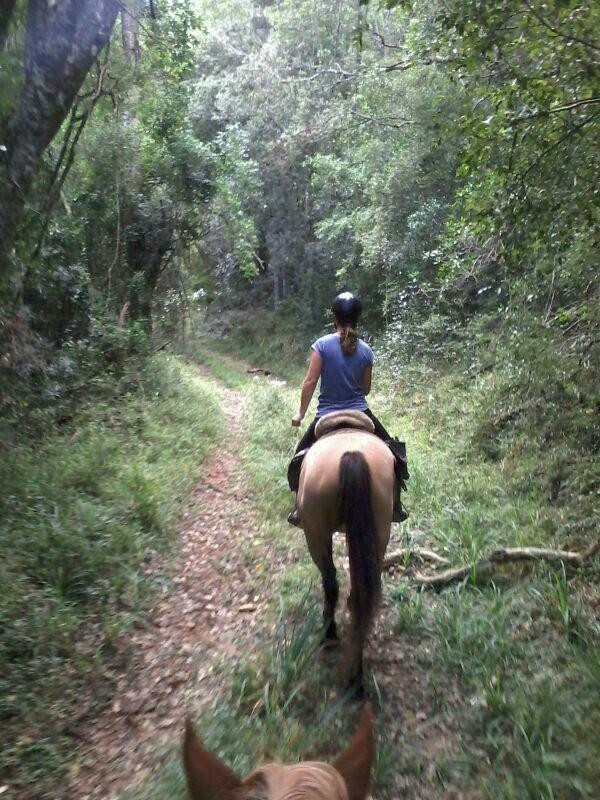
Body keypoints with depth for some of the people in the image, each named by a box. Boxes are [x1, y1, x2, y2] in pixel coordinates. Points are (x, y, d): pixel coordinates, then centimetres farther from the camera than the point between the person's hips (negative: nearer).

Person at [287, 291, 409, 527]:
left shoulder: (323, 344, -10)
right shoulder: (366, 351, -3)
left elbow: (310, 382, -10)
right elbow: (366, 388, 4)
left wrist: (300, 413, 1)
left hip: (326, 416, -2)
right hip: (360, 414, 2)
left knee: (302, 458, 19)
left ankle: (301, 509, 18)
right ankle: (394, 505, 26)